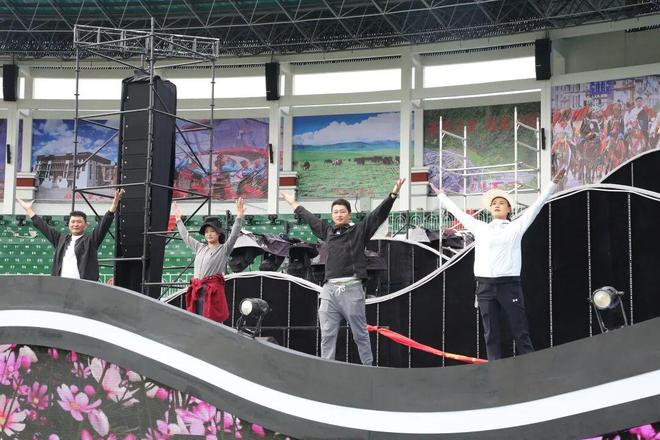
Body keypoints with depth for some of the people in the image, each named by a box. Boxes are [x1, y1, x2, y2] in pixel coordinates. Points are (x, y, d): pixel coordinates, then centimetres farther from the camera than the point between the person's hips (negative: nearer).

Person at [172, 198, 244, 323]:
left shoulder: (224, 249, 2)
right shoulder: (200, 247, 20)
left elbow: (234, 235, -11)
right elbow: (186, 236, 30)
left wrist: (239, 217, -22)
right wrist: (179, 219, 35)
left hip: (213, 290, -6)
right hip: (196, 289, 6)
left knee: (211, 321, -11)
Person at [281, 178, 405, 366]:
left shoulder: (359, 231, 6)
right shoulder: (327, 231, 17)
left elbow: (378, 214, -1)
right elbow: (310, 218, 32)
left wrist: (393, 194, -11)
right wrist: (294, 205, 44)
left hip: (352, 289, -4)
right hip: (329, 290, 4)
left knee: (360, 334, 3)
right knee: (327, 335, 3)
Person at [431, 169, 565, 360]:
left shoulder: (516, 227, 10)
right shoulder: (480, 228, 17)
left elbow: (537, 204, 7)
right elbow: (458, 212, 27)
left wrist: (553, 183, 2)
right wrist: (441, 196, 34)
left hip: (509, 284, -3)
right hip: (485, 285, 3)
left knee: (520, 332, -3)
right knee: (491, 334, 3)